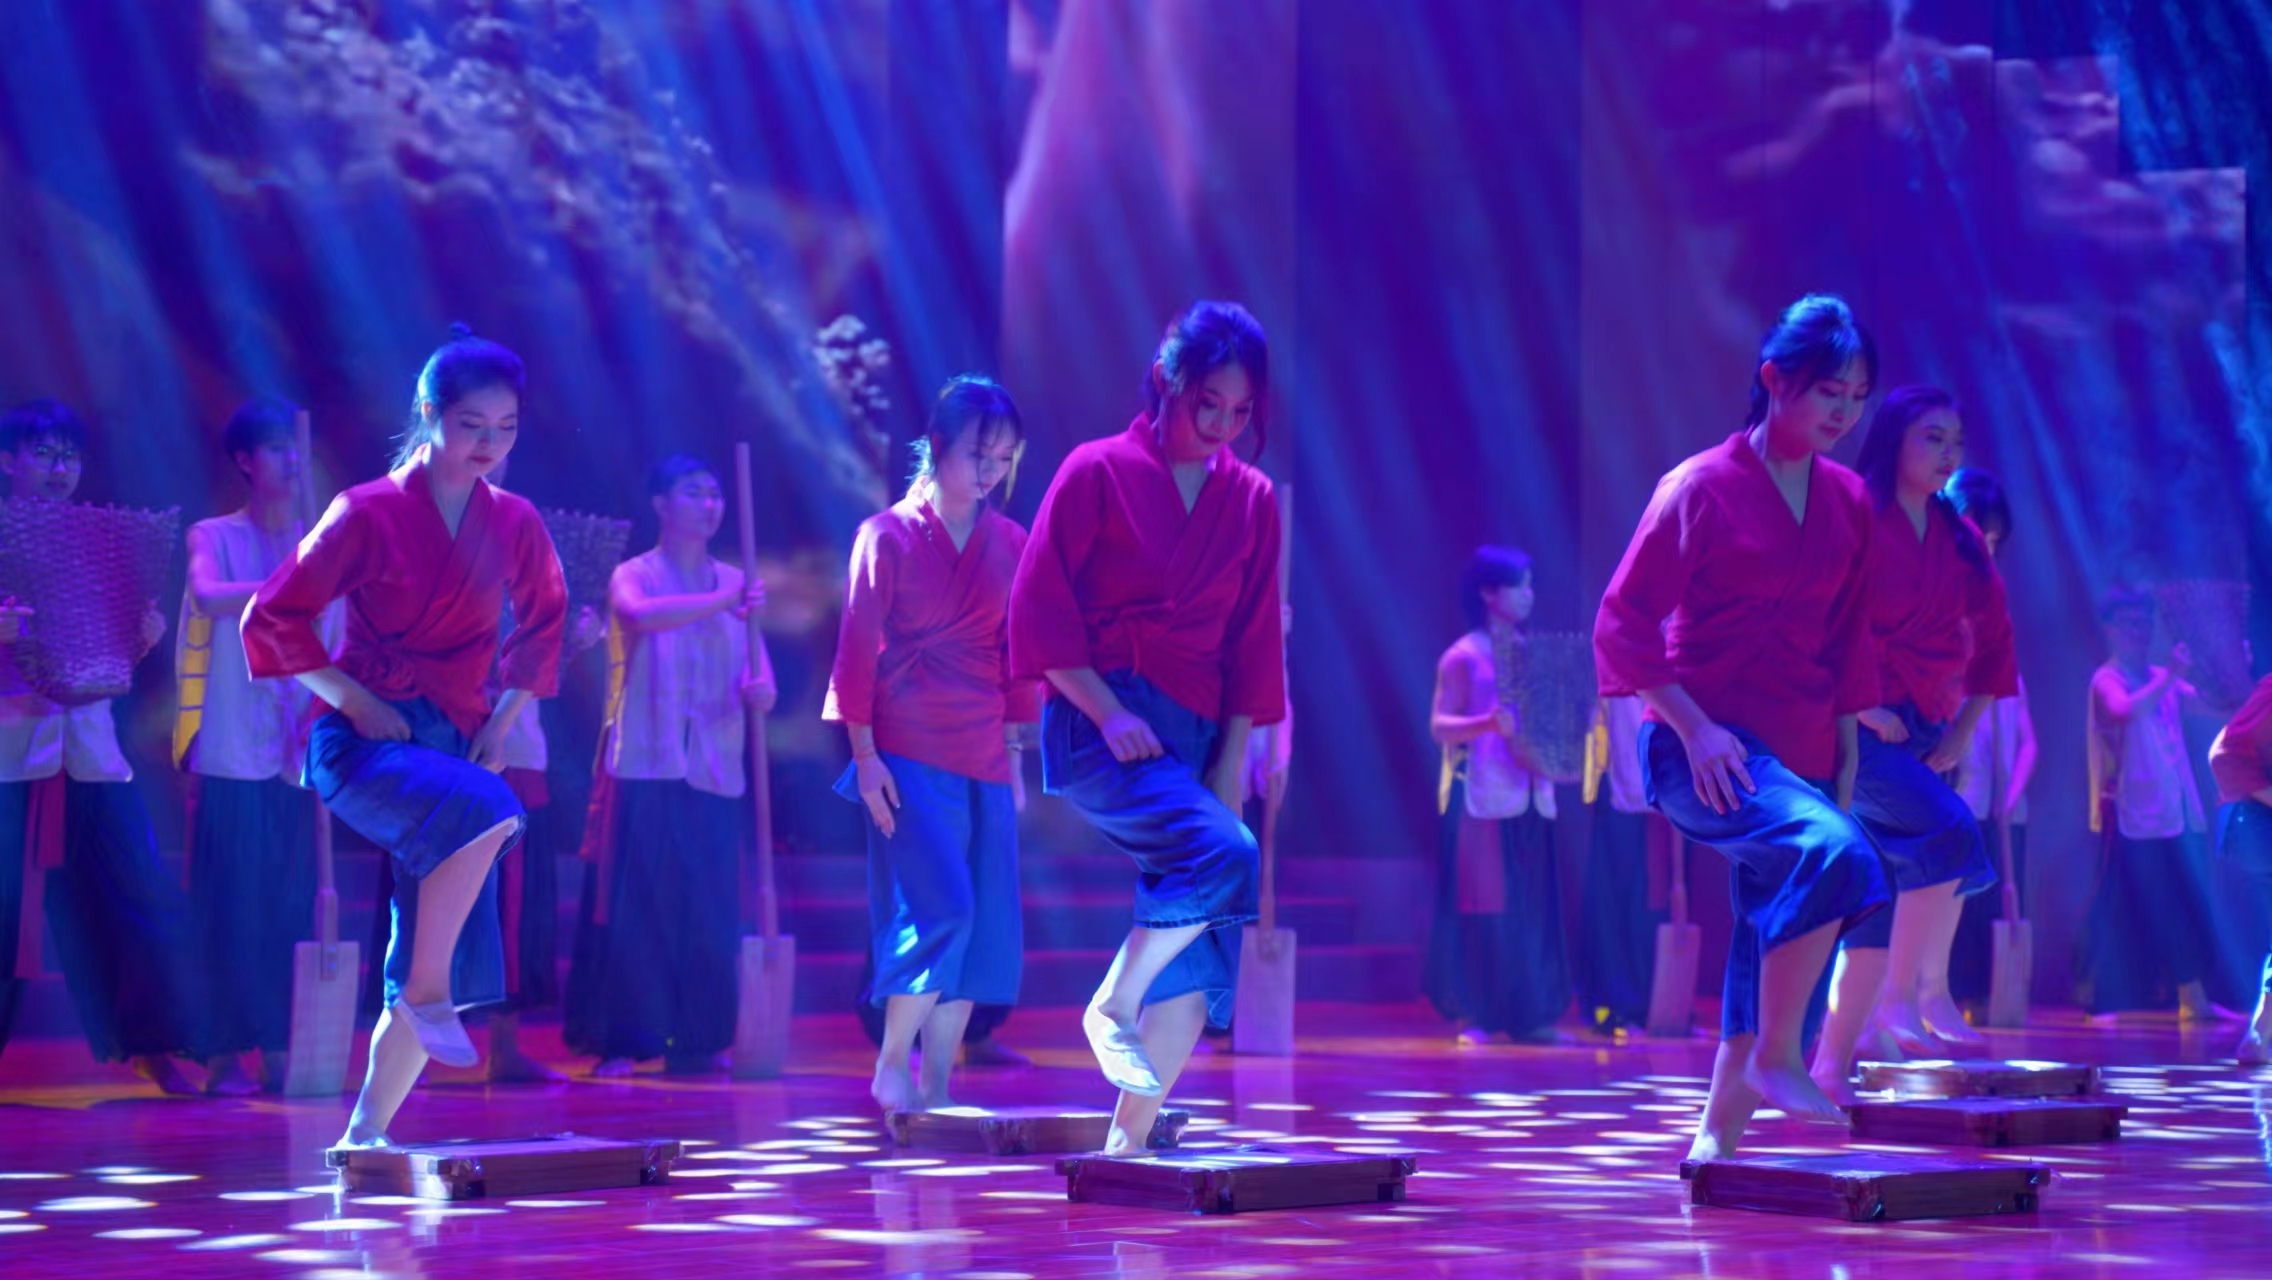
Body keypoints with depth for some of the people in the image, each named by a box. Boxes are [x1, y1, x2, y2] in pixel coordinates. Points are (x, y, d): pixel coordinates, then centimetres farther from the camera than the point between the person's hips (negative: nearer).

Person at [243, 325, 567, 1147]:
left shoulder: (515, 524, 6)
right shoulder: (368, 514, -6)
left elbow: (543, 628, 22)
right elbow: (273, 617, -5)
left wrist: (505, 718, 9)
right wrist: (355, 703, -12)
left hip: (456, 741, 5)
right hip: (363, 742, -5)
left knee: (449, 968, -1)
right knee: (486, 809, -37)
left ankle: (366, 1134, 9)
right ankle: (426, 991, -22)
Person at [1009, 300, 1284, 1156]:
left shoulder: (1252, 500, 12)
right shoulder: (1097, 473, -1)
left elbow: (1253, 646, 12)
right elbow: (1039, 612, -5)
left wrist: (1229, 767, 3)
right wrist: (1109, 711, -15)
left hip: (1193, 734, 6)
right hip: (1099, 725, -5)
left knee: (1202, 953, -2)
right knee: (1223, 853, -29)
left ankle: (1128, 1141, 6)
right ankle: (1112, 1006, -11)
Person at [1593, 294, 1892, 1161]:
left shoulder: (1848, 504, 11)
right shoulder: (1700, 488, -7)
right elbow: (1623, 626, -8)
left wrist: (1846, 760, 12)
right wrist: (1694, 729, -18)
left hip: (1800, 757, 7)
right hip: (1704, 750, -7)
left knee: (1771, 947, 4)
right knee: (1834, 852, -31)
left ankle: (1716, 1143, 13)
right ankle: (1778, 1056, -21)